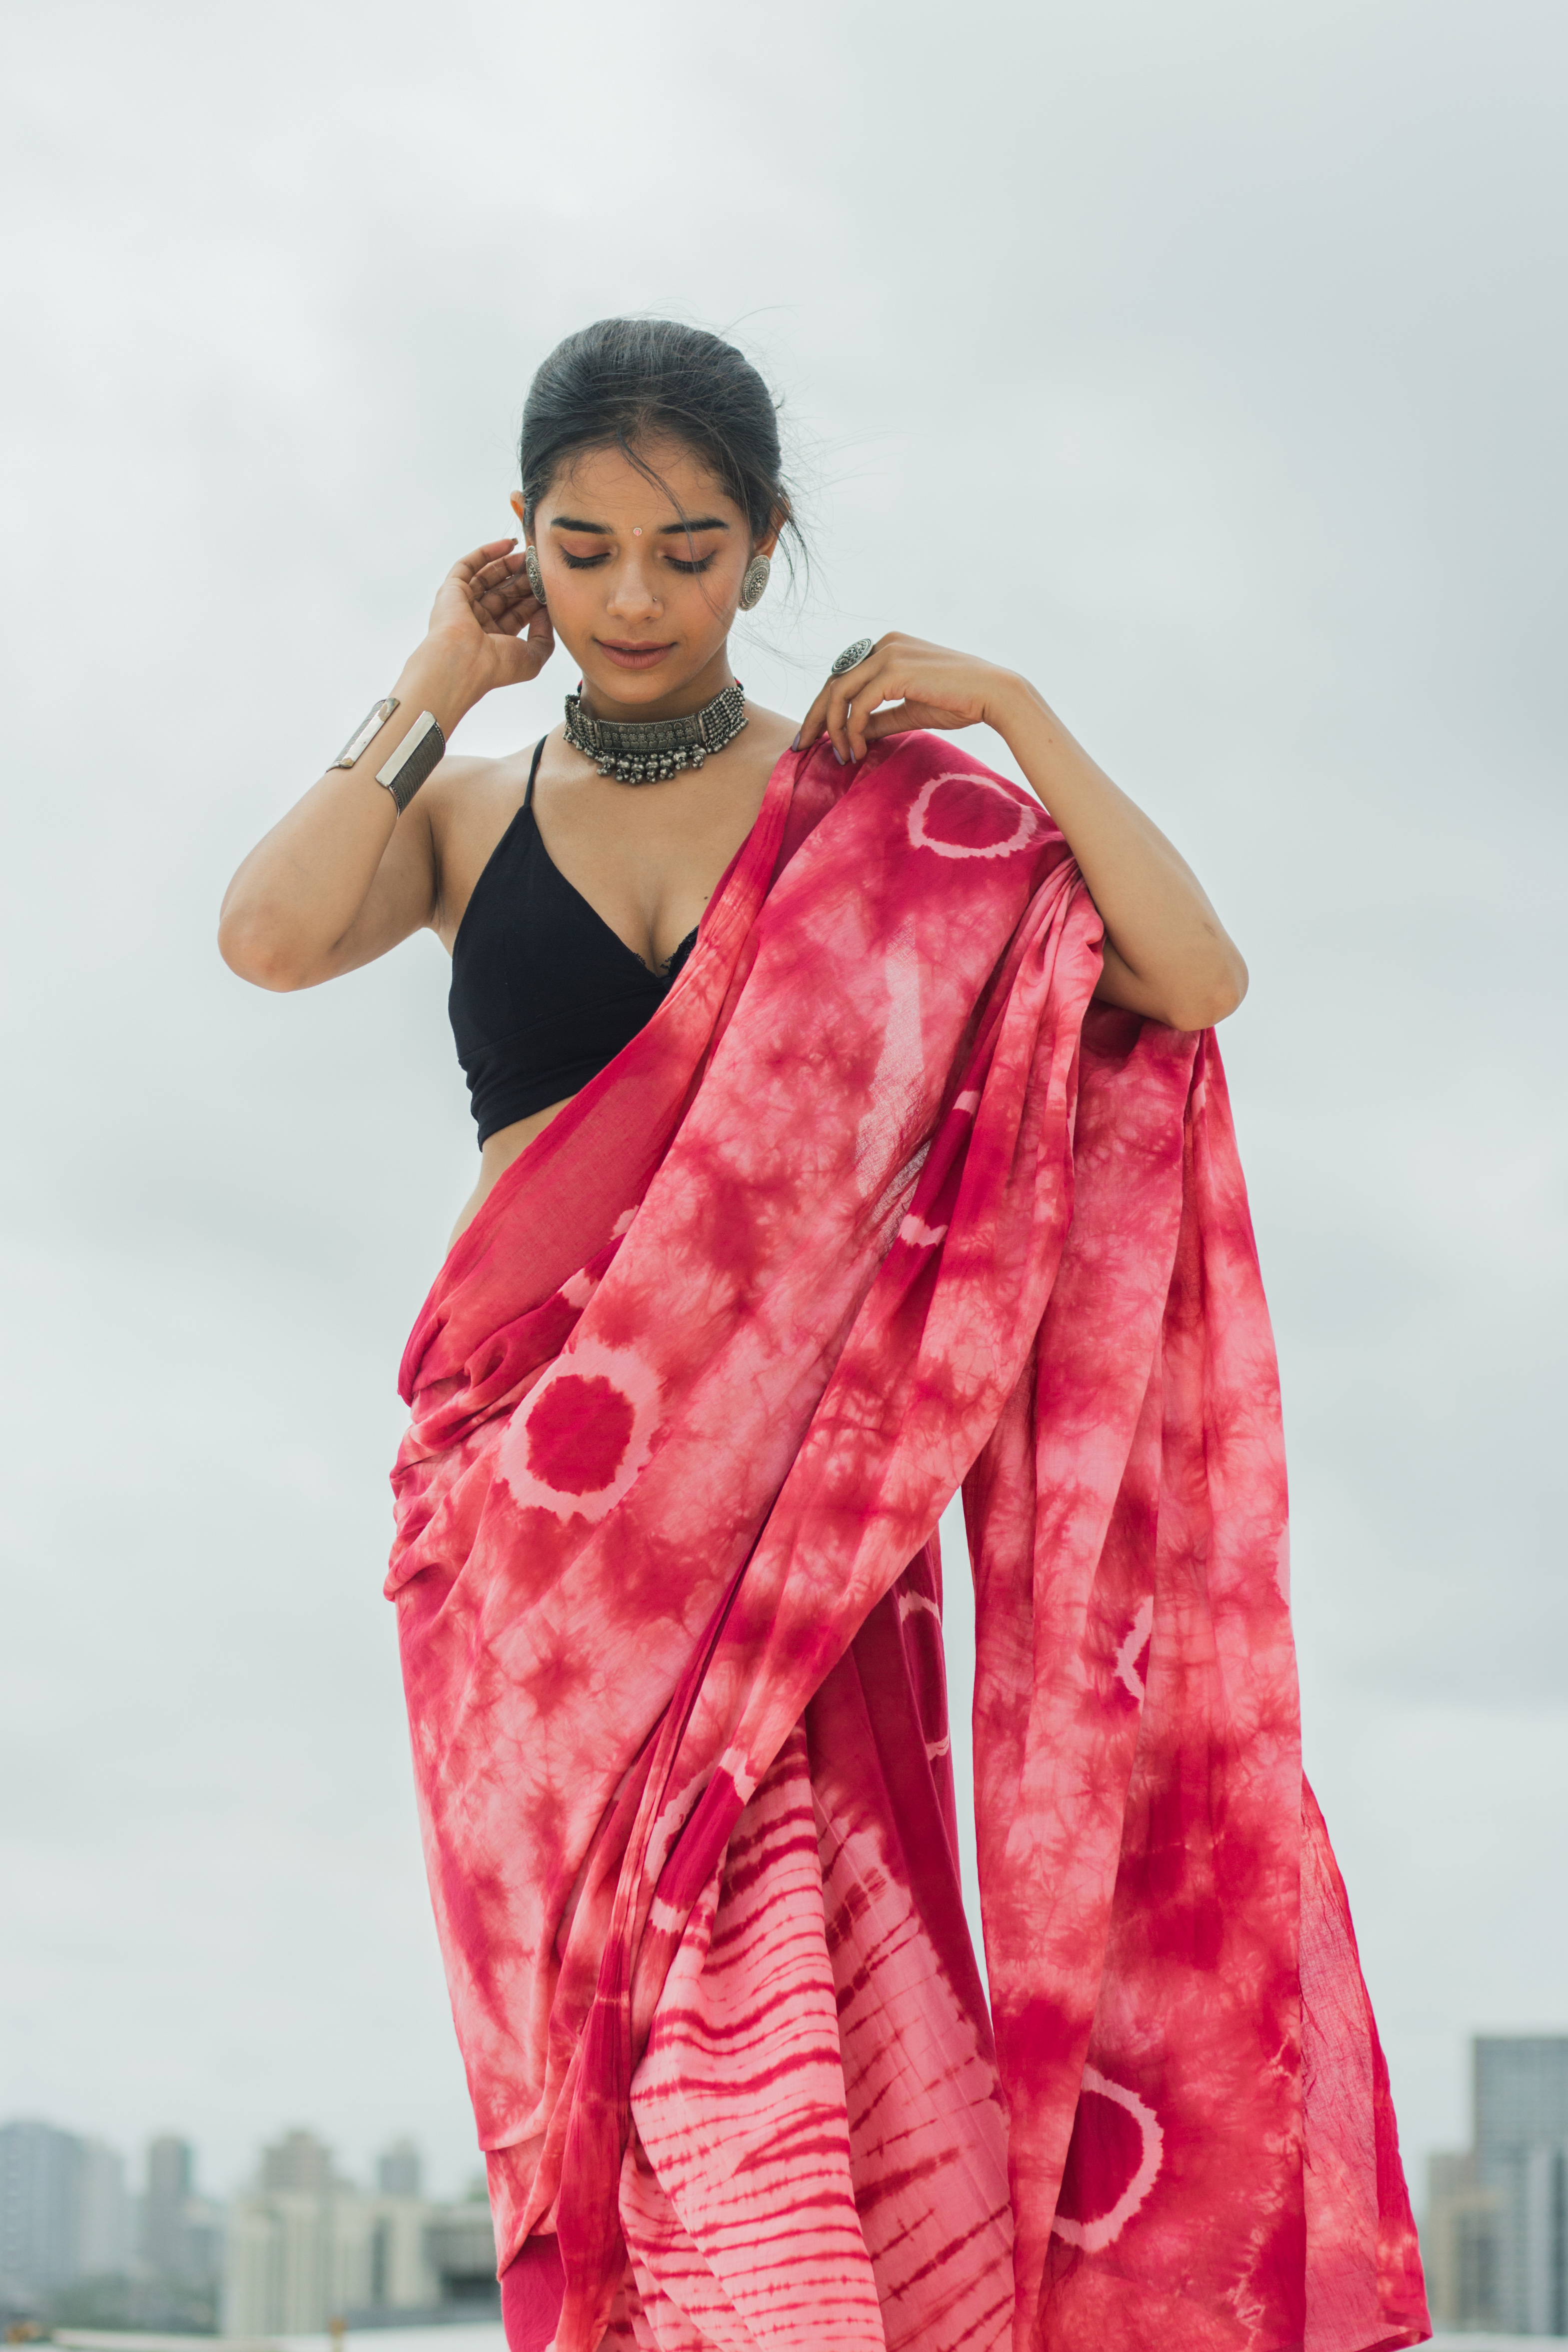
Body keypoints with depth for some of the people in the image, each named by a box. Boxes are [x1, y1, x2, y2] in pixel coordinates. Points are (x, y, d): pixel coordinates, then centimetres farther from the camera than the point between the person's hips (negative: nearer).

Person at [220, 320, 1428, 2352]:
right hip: (530, 1477, 1)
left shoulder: (884, 805, 11)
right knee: (657, 1981, -11)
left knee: (796, 2006, -12)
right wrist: (436, 686, 2)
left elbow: (1198, 980, 1)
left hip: (791, 1451, 0)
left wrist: (1015, 715, -3)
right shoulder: (469, 813, 15)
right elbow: (269, 937, -6)